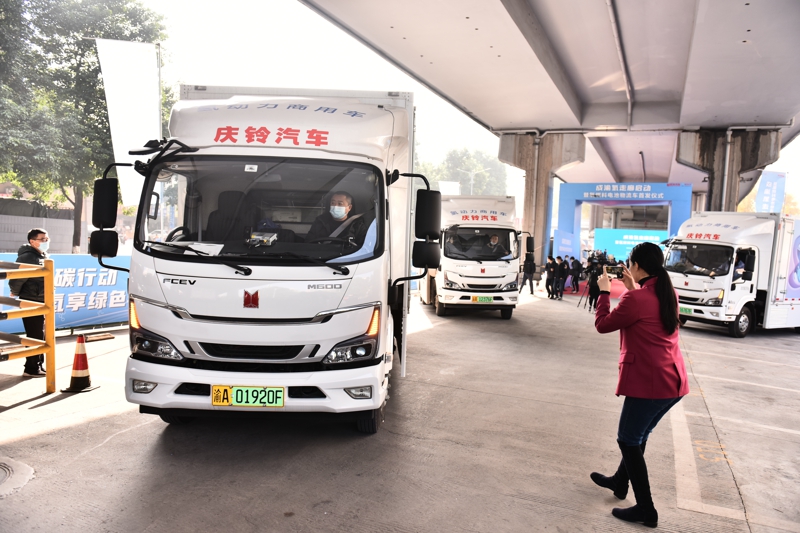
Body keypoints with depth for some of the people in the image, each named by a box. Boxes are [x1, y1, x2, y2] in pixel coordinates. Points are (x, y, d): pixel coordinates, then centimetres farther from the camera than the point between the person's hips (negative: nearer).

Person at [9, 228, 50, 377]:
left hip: (42, 302, 9)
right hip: (31, 303, -9)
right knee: (34, 336, -3)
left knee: (41, 335, 15)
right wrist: (15, 293, -4)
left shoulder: (43, 256, 11)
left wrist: (47, 300, 13)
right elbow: (17, 279, -21)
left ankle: (39, 365, 25)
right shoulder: (27, 257, -18)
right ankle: (31, 368, 6)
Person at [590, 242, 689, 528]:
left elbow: (602, 325, -7)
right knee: (638, 435, 24)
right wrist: (633, 289, 19)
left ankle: (646, 509, 12)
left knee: (628, 440, 6)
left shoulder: (635, 299, -19)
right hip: (673, 380, 9)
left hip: (649, 382, -9)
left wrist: (604, 292, 4)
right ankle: (620, 481, 42)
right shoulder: (669, 295, 6)